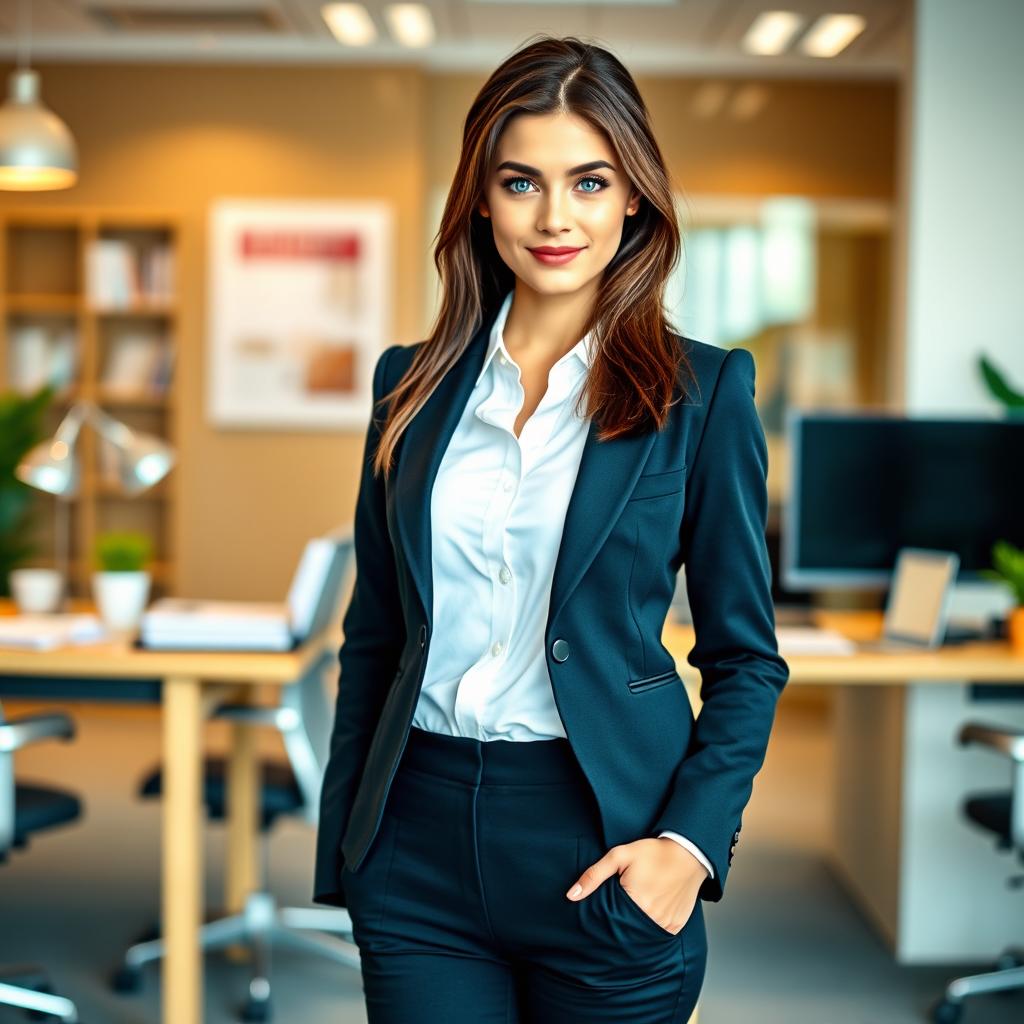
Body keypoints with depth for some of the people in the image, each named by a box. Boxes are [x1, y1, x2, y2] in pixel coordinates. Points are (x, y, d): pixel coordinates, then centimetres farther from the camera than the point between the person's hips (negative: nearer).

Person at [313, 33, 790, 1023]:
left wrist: (689, 841, -11)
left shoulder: (702, 389, -3)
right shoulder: (413, 382, 6)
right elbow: (372, 635, 11)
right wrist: (341, 845, 8)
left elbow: (745, 657, 0)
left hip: (600, 837, -2)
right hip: (419, 840, 3)